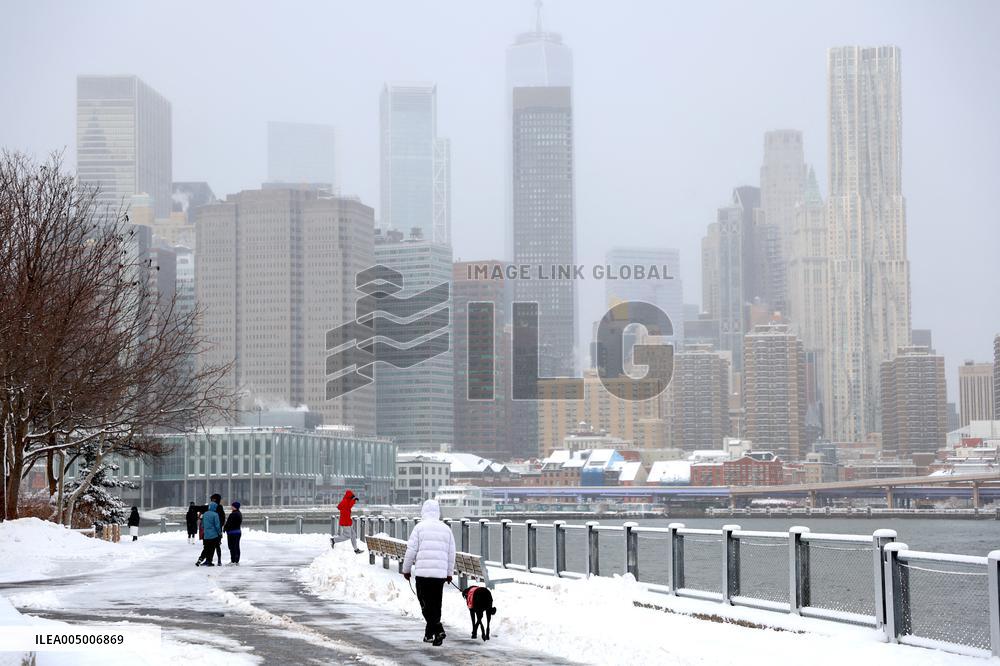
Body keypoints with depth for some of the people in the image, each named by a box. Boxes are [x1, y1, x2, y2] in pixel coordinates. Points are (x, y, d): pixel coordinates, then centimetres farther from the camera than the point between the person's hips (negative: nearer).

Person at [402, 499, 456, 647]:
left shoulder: (419, 527, -2)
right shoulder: (446, 529, 9)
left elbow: (411, 550, -2)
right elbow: (451, 553, 13)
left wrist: (406, 569, 11)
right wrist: (449, 573, 24)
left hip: (422, 572, -4)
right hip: (440, 573, 4)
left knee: (426, 603, -1)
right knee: (436, 604, 12)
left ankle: (438, 629, -18)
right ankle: (429, 633, 16)